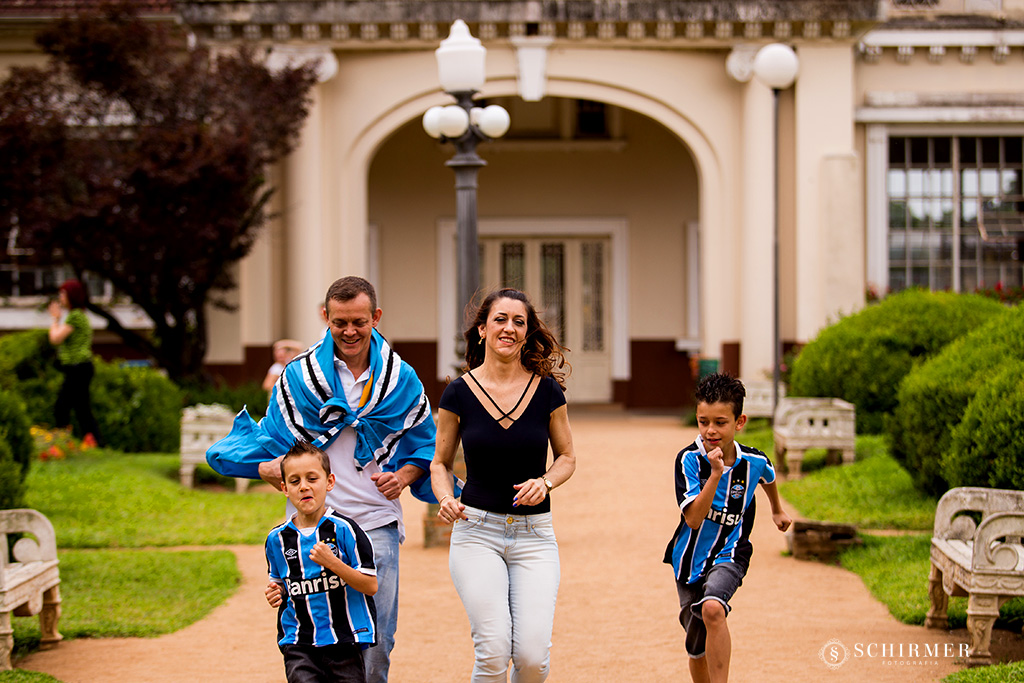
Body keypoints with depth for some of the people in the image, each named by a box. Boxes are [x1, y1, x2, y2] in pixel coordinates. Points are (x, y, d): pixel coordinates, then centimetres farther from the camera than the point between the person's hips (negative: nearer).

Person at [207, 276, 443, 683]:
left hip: (376, 523, 0)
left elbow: (423, 445, 15)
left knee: (376, 644, -2)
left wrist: (403, 477, -5)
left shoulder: (400, 378, 6)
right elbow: (272, 443, 9)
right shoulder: (300, 375, 4)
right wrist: (272, 471, -13)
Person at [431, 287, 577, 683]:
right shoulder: (459, 393, -1)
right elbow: (440, 462, 10)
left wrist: (545, 482, -10)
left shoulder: (547, 390, 1)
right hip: (477, 531, -1)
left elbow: (567, 457, 11)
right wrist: (446, 498, -11)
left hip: (534, 535, 1)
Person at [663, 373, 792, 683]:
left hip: (729, 555, -1)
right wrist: (716, 474, -34)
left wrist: (777, 510, 36)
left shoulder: (754, 462, -9)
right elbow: (694, 518, -25)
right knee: (697, 650, 13)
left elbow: (768, 478, 18)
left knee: (712, 608, -34)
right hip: (690, 559, 1)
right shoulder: (689, 459, -16)